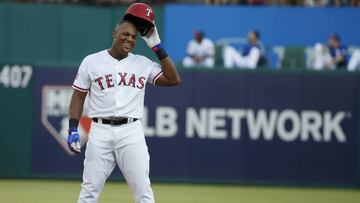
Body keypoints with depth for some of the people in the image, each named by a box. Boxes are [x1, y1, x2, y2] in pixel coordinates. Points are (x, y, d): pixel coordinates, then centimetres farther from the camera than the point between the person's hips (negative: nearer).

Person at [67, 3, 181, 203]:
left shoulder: (143, 63, 9)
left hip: (131, 132, 1)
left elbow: (174, 79, 1)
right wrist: (73, 129, -2)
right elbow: (78, 96, 8)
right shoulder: (92, 61, 6)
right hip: (100, 132, -1)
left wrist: (157, 47, 0)